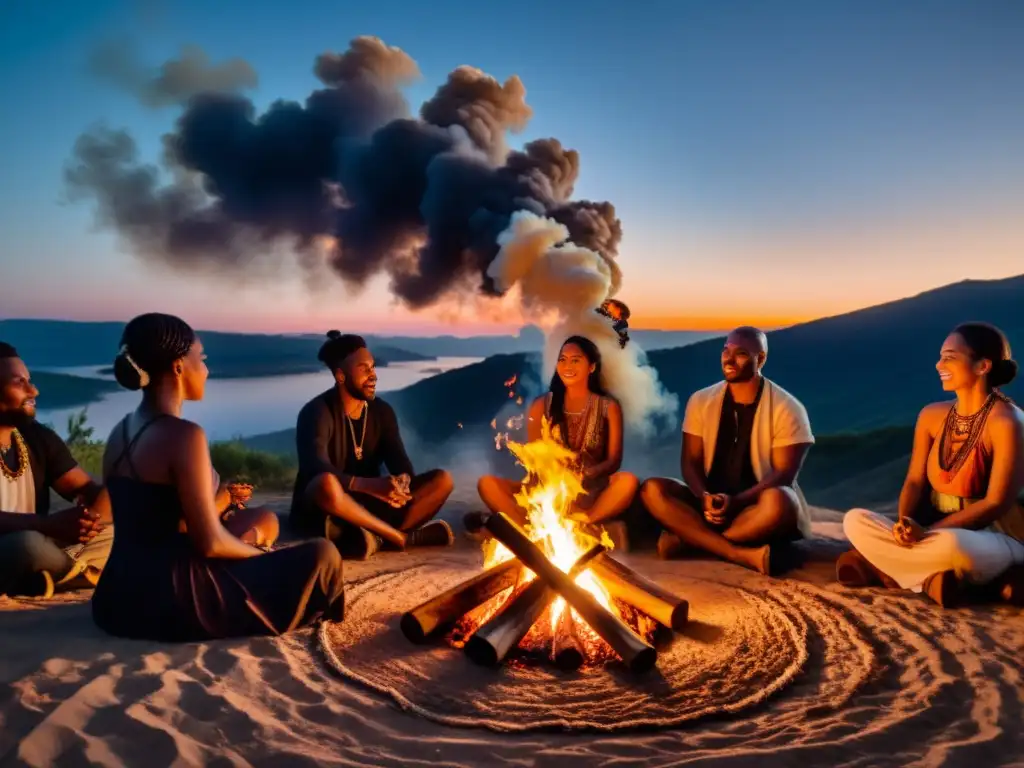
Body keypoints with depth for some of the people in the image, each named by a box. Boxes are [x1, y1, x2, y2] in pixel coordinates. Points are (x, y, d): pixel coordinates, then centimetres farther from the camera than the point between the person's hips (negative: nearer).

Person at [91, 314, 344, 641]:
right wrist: (263, 556, 0)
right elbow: (210, 542, -18)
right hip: (174, 601, -9)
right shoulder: (184, 435, -19)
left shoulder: (119, 433, 8)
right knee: (323, 557, 0)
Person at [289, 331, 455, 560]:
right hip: (319, 513, -5)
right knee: (326, 484, -41)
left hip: (368, 506, 6)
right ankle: (402, 537, -25)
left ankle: (377, 536, -29)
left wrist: (403, 482, -28)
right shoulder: (317, 413, -14)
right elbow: (319, 470, -30)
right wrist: (371, 485, -44)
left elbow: (401, 464, -2)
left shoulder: (382, 411, 4)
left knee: (442, 480, -10)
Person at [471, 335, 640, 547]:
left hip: (591, 491, -1)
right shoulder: (541, 406, 7)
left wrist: (589, 472, -25)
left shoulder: (608, 407, 4)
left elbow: (614, 460, -2)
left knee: (628, 481, -32)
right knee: (487, 484, -20)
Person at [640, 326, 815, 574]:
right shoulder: (701, 401, 3)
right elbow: (690, 461, 0)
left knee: (777, 500, -38)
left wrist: (736, 502, -27)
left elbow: (784, 473, -13)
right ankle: (743, 554, -33)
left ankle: (687, 538, -23)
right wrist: (705, 497, -22)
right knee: (652, 490, -23)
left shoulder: (787, 408, -8)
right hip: (711, 502, 3)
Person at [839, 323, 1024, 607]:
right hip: (935, 531, 7)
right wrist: (906, 524, -18)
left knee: (949, 546, -43)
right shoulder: (932, 415, 5)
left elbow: (997, 503, -18)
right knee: (855, 521, -16)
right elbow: (915, 480, 3)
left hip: (993, 538, -7)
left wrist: (928, 531, -24)